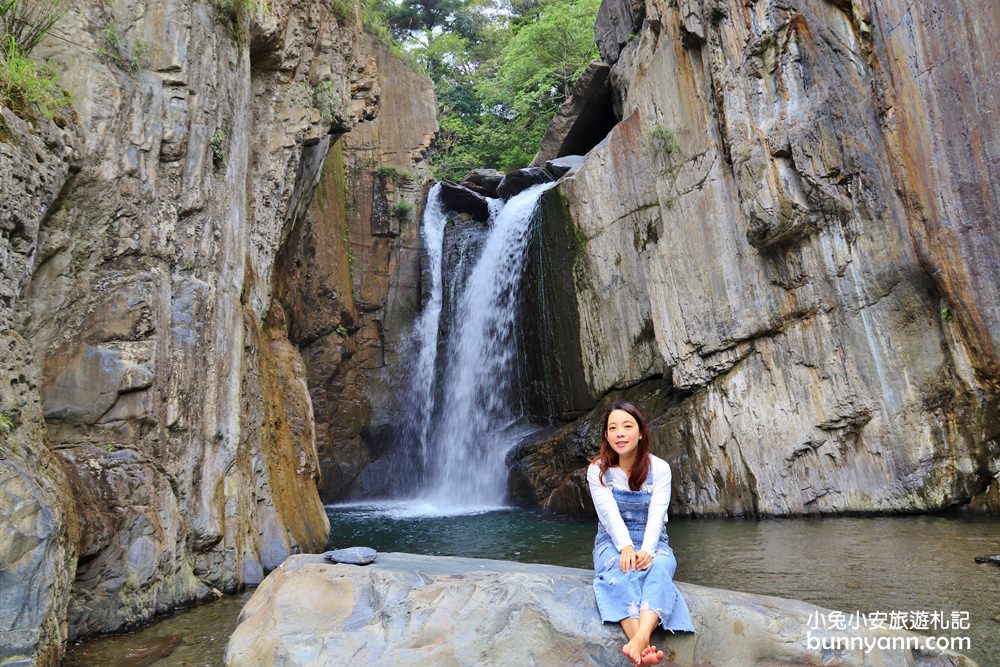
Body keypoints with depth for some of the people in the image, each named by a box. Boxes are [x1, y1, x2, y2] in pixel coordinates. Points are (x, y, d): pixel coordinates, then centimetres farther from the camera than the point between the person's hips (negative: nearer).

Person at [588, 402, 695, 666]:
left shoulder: (659, 468, -3)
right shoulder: (598, 470, -3)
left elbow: (657, 514, -15)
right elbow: (609, 513, -15)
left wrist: (647, 550, -32)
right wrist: (625, 547, -33)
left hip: (652, 543, 1)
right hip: (613, 543, 0)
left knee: (657, 569, -36)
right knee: (620, 573, -36)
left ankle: (640, 638, -61)